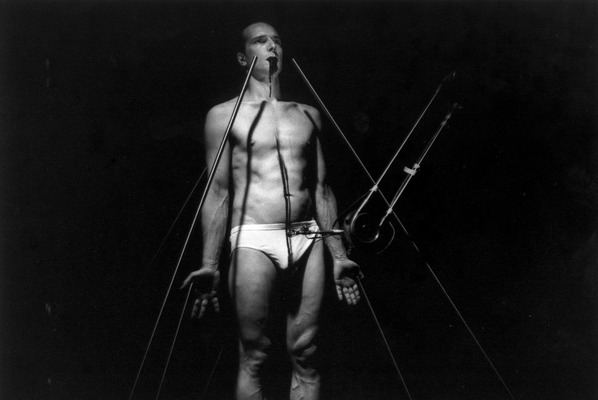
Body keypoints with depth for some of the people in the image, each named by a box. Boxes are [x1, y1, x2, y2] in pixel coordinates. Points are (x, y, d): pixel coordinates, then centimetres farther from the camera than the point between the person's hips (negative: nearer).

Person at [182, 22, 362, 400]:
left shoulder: (308, 114, 16)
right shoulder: (225, 114, 5)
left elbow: (322, 190, 16)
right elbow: (218, 192, 0)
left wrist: (339, 256, 12)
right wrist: (210, 264, -8)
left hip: (308, 240, 3)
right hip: (254, 240, -3)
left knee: (305, 355, 3)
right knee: (253, 357, -2)